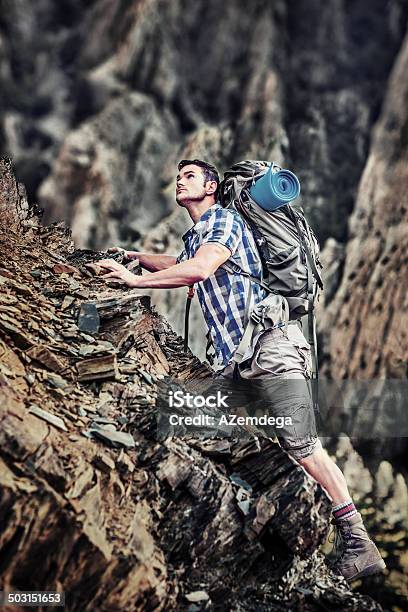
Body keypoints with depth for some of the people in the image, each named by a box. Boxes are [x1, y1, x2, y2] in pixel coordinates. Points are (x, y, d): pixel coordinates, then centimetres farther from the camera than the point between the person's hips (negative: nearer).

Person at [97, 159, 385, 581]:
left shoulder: (224, 220, -3)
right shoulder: (194, 236, 25)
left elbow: (199, 270, -22)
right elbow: (179, 265, 48)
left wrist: (136, 281, -15)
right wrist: (134, 256, 40)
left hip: (267, 344, -10)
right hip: (235, 358, 10)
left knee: (303, 445, -14)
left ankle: (357, 544, -11)